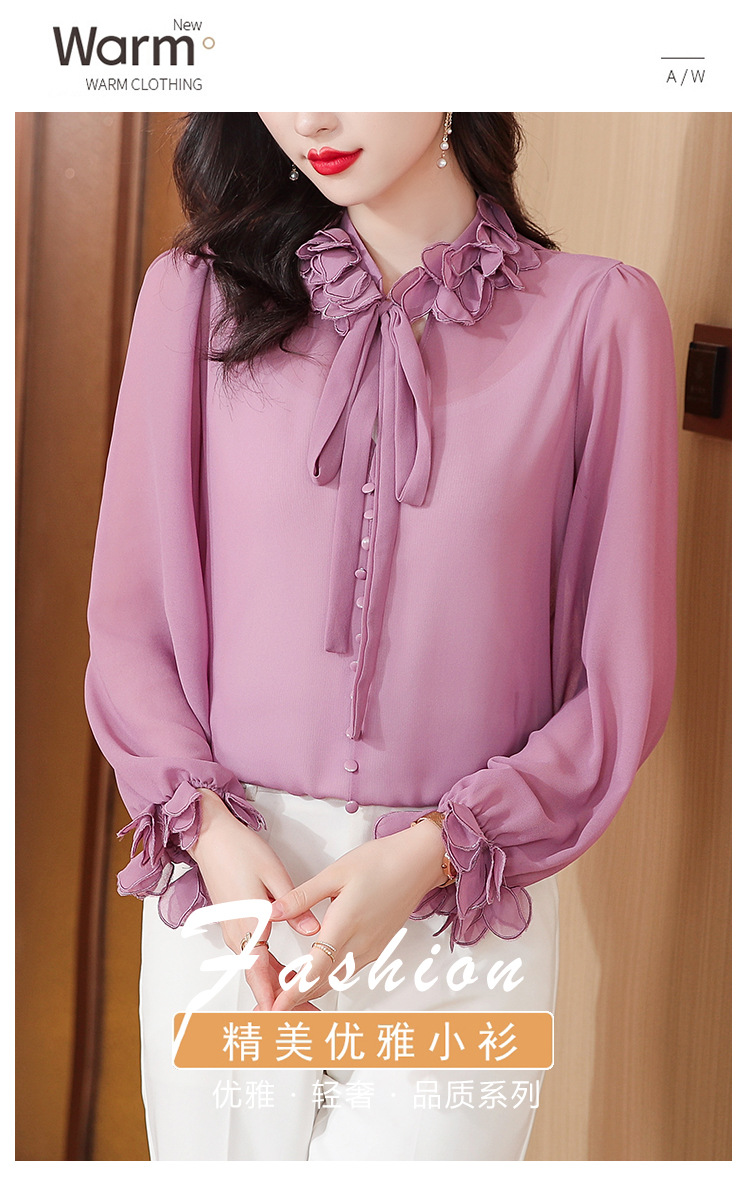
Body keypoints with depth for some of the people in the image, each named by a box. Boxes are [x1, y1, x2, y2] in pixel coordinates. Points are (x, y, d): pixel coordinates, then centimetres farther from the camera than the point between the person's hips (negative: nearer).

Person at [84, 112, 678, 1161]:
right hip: (222, 878, 2)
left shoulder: (600, 316, -3)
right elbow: (129, 617, 4)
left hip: (467, 904, -1)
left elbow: (623, 678, -2)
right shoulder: (197, 294, 2)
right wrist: (206, 826, -10)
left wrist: (435, 852, -12)